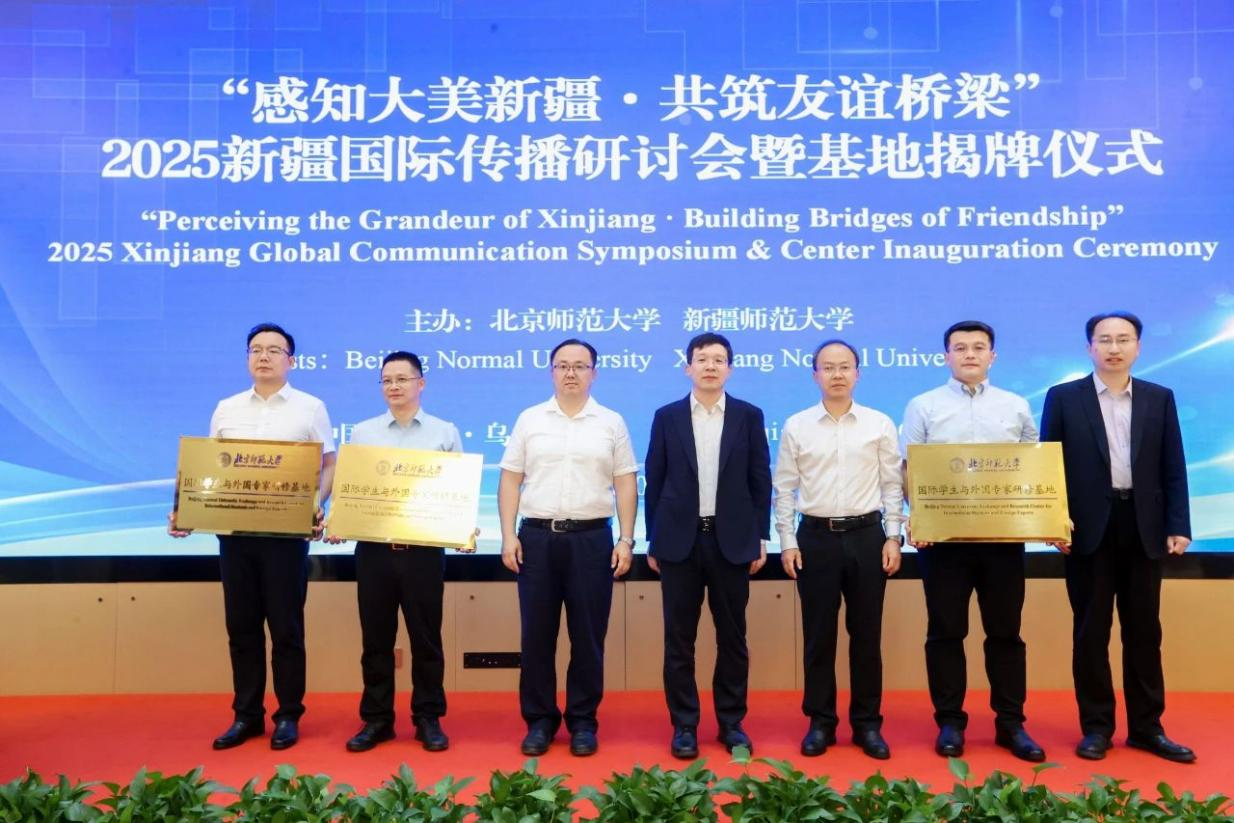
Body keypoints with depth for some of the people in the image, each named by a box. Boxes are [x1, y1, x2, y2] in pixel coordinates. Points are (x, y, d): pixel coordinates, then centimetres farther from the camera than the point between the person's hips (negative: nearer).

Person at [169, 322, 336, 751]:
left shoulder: (310, 407, 2)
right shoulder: (226, 409, 12)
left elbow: (329, 466, 1)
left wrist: (316, 505, -17)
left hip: (286, 533, -3)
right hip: (234, 531, 4)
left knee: (286, 627, 2)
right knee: (241, 627, 9)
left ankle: (288, 716, 14)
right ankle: (246, 715, 21)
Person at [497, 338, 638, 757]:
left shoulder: (612, 423, 5)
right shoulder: (529, 420, 6)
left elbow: (626, 485, 4)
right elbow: (510, 481, 5)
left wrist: (626, 539, -3)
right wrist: (508, 535, -3)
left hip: (591, 538, 0)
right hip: (536, 536, 1)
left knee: (588, 635, 5)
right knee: (536, 634, 6)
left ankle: (583, 721, 19)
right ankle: (539, 719, 20)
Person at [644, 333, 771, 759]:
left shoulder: (749, 416, 4)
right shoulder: (667, 416, 4)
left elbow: (761, 480, 4)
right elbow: (654, 481, 5)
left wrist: (761, 537, 1)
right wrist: (653, 541, 3)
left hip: (732, 539, 0)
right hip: (679, 539, 0)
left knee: (732, 636, 9)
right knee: (679, 638, 5)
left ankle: (731, 721, 22)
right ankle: (684, 725, 16)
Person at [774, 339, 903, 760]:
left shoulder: (880, 424, 3)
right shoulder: (796, 426, 2)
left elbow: (892, 485, 4)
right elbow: (785, 489, 3)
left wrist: (892, 537, -3)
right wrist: (787, 542, -2)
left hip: (866, 535, 0)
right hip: (816, 536, 0)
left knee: (866, 634, 8)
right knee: (818, 635, 7)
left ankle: (868, 724, 20)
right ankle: (820, 722, 19)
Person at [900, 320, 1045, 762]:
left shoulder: (1016, 407, 10)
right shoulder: (923, 407, 4)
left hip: (1004, 535, 2)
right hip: (943, 534, -1)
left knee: (1005, 630, 8)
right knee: (946, 631, 5)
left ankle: (1011, 722, 19)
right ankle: (949, 722, 16)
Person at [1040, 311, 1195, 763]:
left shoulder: (1160, 398, 8)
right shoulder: (1064, 398, 1)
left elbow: (1173, 468, 6)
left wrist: (1178, 526, -2)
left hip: (1144, 528, 2)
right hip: (1089, 528, -2)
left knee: (1144, 630, 9)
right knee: (1091, 631, 5)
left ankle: (1146, 726, 21)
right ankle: (1096, 726, 16)